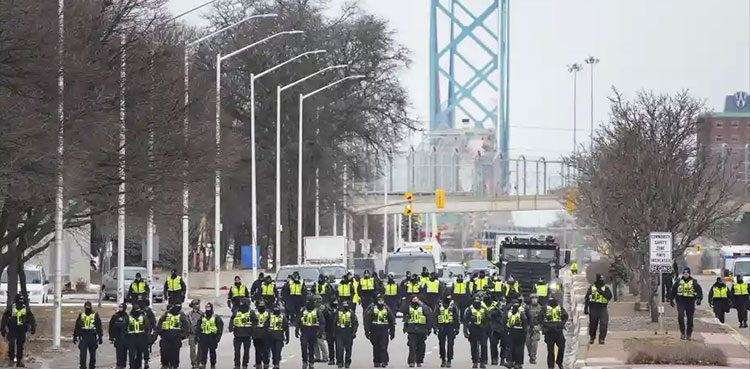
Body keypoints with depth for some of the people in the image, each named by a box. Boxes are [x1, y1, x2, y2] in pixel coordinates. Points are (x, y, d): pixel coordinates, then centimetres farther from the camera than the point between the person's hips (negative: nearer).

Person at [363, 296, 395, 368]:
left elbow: (392, 321, 14)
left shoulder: (387, 310, 7)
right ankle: (376, 362, 16)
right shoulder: (372, 309, 1)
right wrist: (367, 331, -7)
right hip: (374, 332, 0)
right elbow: (367, 320, -1)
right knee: (376, 348, 7)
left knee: (383, 347, -10)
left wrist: (392, 332, 13)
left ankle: (384, 362, -12)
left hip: (384, 332, 0)